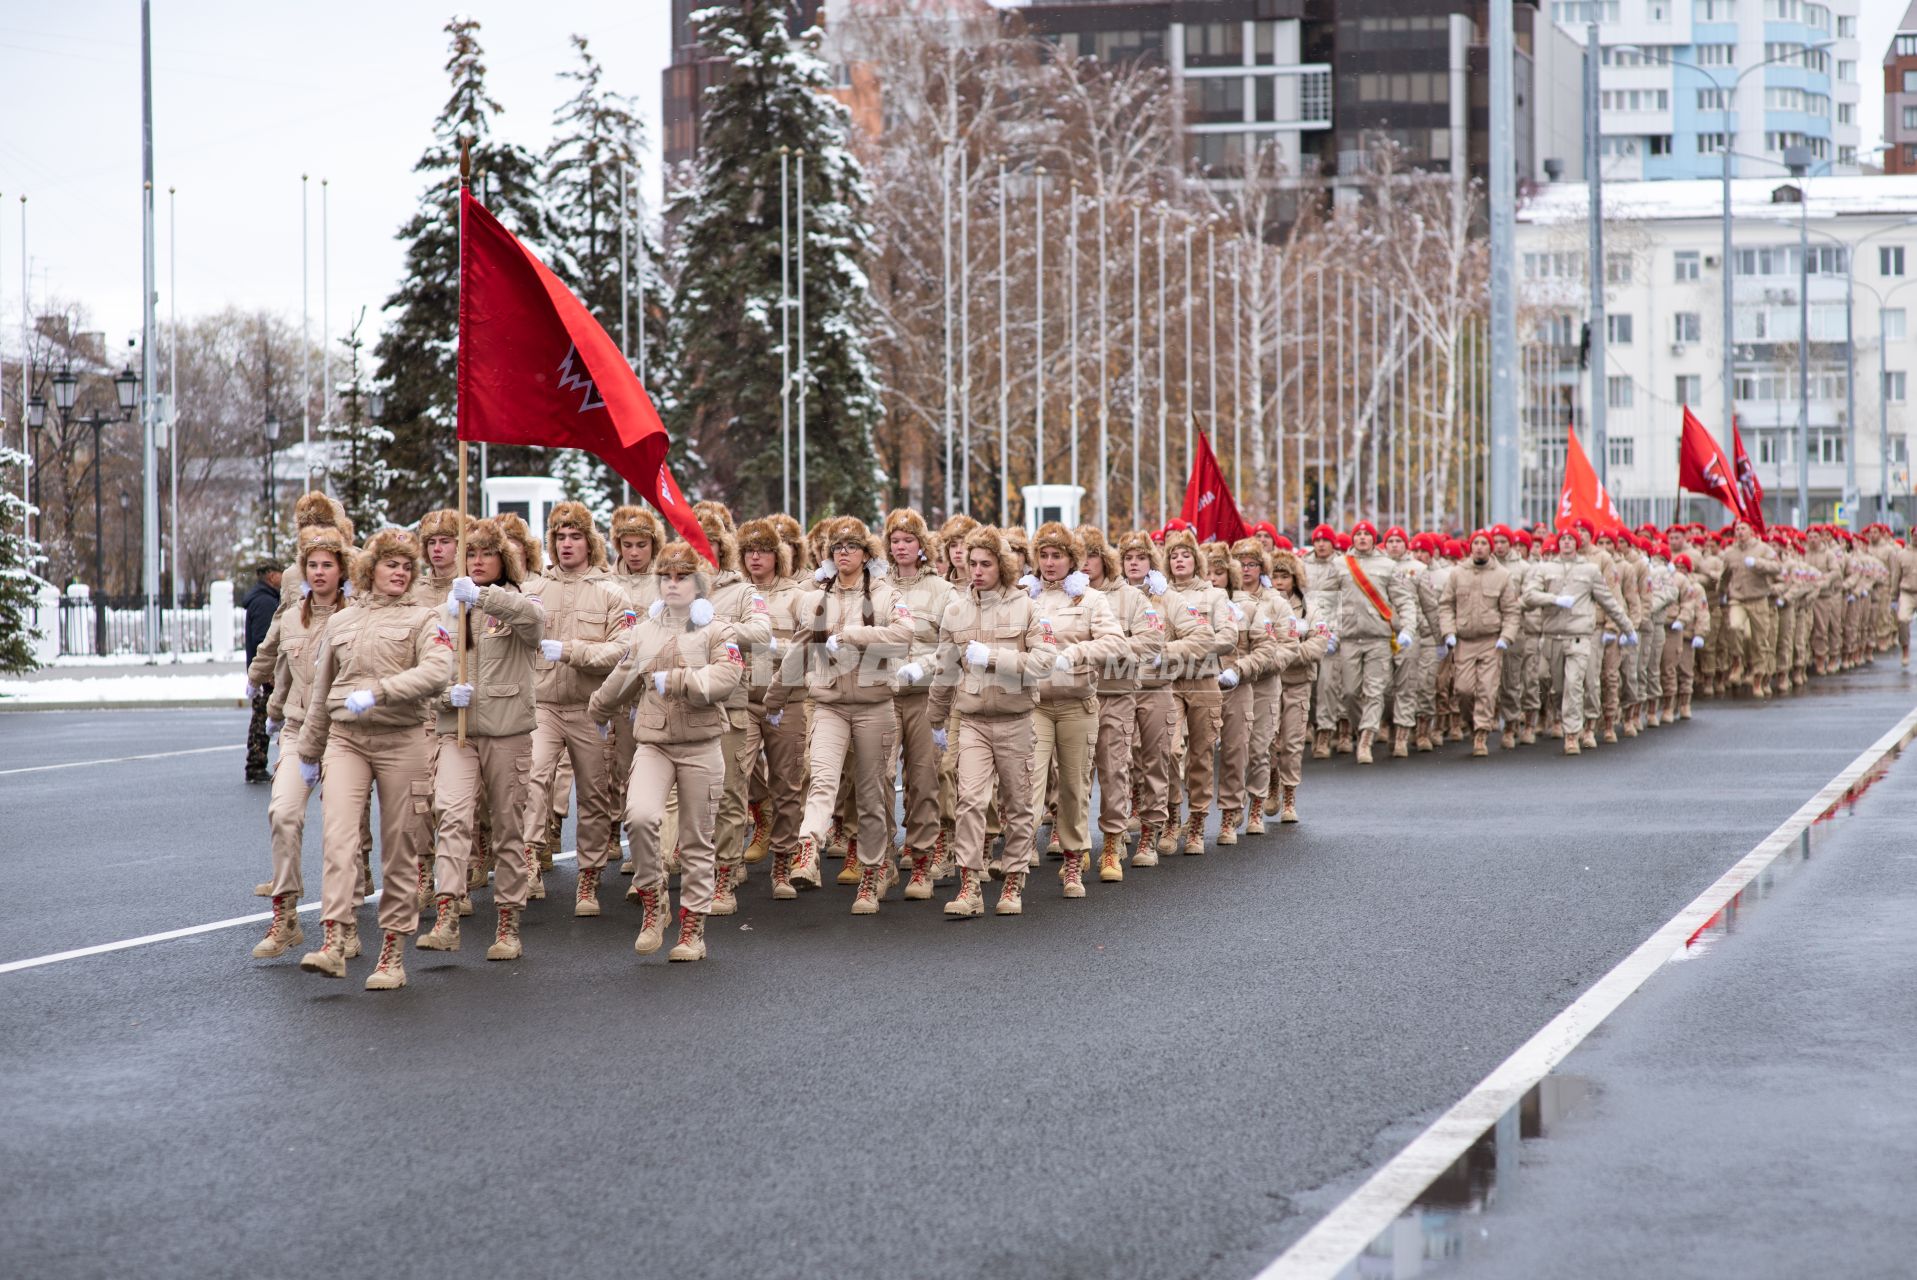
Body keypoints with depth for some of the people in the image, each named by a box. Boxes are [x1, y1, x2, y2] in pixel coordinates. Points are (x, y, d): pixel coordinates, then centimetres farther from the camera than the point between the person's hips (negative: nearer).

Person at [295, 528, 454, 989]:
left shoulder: (422, 619, 2)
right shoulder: (340, 622, 14)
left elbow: (437, 672, -16)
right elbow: (321, 692, 22)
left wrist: (378, 692, -26)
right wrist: (309, 751, 26)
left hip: (400, 741, -2)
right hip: (344, 739, 2)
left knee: (400, 850, 2)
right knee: (338, 835, -17)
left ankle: (392, 954, 9)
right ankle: (334, 942, -24)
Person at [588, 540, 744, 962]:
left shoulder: (716, 630, 1)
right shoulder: (643, 631, 12)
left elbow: (726, 677, -17)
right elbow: (622, 679, 28)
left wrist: (673, 680, -22)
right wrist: (600, 712, 39)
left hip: (700, 746, -2)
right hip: (652, 743, 2)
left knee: (697, 840, 3)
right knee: (639, 816, -23)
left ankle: (693, 930, 13)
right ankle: (653, 903, -4)